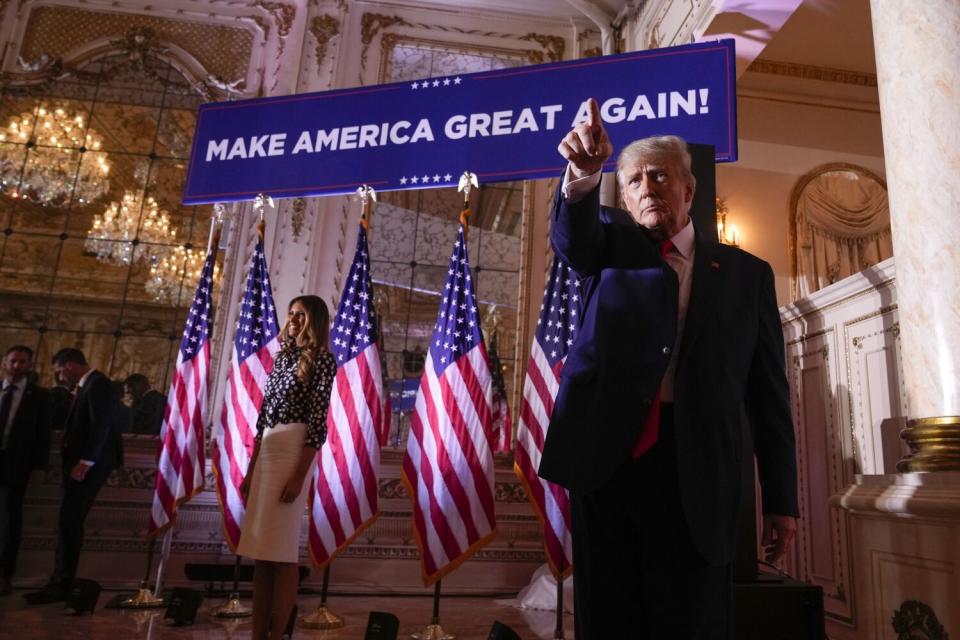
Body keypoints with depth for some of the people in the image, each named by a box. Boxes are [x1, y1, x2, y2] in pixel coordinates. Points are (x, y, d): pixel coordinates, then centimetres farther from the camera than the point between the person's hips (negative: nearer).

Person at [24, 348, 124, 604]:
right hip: (83, 462, 10)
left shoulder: (98, 384, -13)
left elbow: (100, 426, -21)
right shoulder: (89, 385, 19)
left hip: (90, 464, -10)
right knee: (69, 522, 11)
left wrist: (85, 462, -23)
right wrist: (77, 461, 11)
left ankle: (60, 585, -3)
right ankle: (62, 582, 17)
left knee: (68, 522, -8)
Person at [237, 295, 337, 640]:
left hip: (293, 450, -8)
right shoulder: (283, 355, 18)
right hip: (266, 451, 8)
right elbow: (263, 418, 16)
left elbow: (317, 423, -12)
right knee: (261, 548, 8)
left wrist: (299, 475, -18)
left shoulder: (322, 359, -4)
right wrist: (251, 469, 13)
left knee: (282, 549, -4)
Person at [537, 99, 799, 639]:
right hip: (604, 458, 0)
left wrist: (782, 499, 7)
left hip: (696, 475, 0)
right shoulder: (612, 242, 12)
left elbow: (769, 394, 9)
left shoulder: (747, 274, 11)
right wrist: (583, 174, -34)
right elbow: (572, 240, -13)